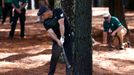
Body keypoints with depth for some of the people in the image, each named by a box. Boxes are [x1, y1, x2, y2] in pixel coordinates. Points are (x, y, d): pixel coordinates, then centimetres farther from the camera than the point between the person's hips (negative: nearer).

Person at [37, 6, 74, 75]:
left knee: (69, 56, -8)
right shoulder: (46, 22, -7)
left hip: (67, 36, -4)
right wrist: (57, 40, -35)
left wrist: (62, 37, -32)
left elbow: (61, 24, -25)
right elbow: (51, 32, -18)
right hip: (57, 39, 4)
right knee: (54, 57, 4)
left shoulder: (58, 12, -17)